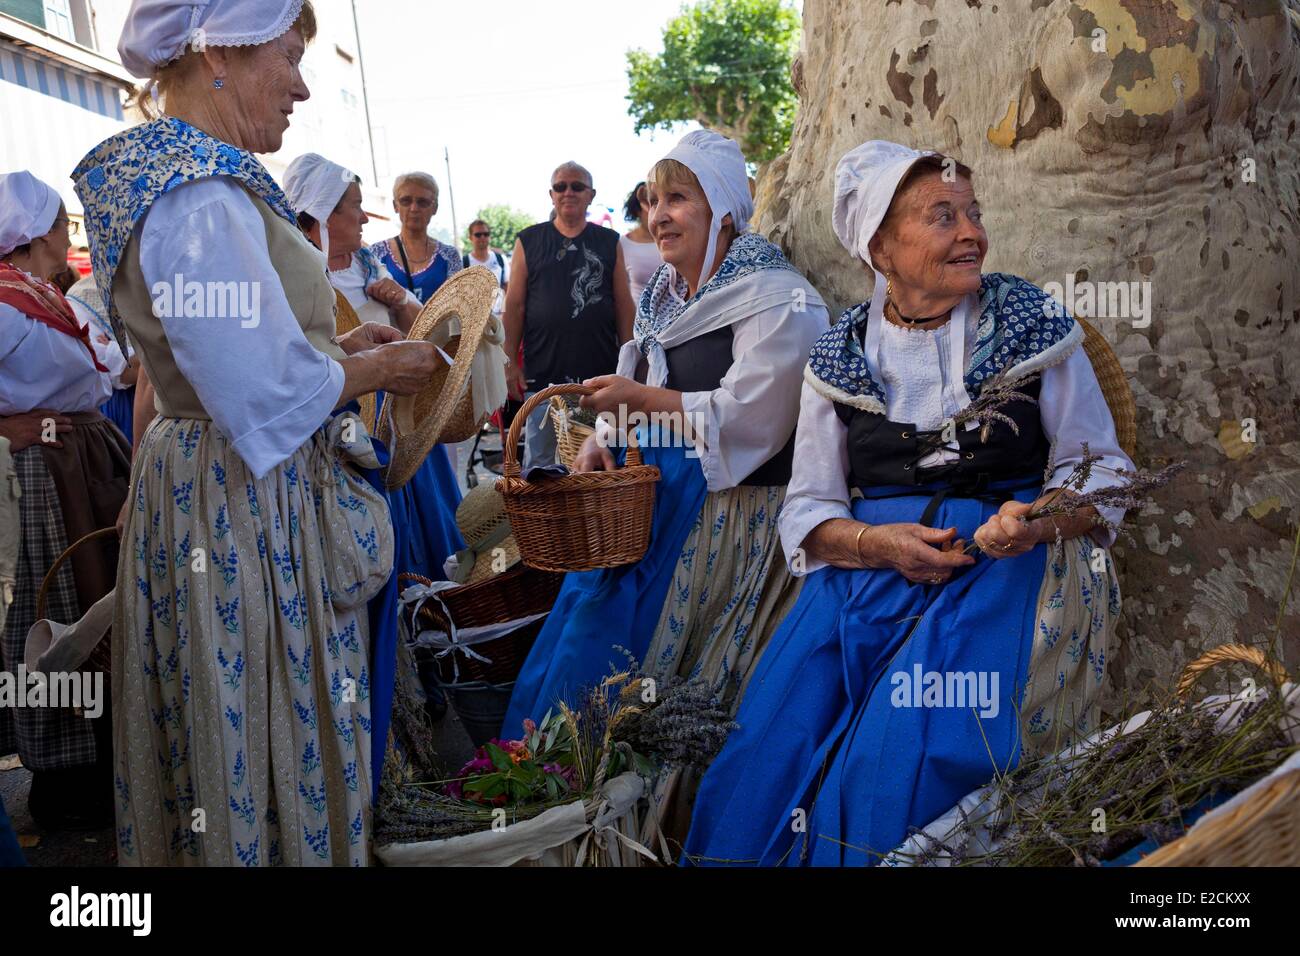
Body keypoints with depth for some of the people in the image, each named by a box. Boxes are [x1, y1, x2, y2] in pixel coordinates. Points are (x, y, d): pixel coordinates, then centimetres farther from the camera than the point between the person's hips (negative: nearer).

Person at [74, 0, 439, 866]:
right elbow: (266, 397, -25)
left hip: (219, 493, 10)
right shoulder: (202, 199, -22)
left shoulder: (170, 175, 11)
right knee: (277, 740, 6)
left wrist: (339, 346, 12)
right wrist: (376, 370, -10)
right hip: (249, 514, -10)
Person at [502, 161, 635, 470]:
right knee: (539, 461, 7)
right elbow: (514, 306, 3)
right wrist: (510, 362, -3)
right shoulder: (528, 242, 5)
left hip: (600, 374, 1)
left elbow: (624, 306, 8)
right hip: (543, 373, -1)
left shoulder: (609, 242, 8)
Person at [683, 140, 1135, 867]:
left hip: (1005, 568, -2)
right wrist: (877, 543, -12)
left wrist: (1041, 520, -15)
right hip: (866, 571, 2)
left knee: (905, 763, -23)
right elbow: (807, 508, 8)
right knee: (774, 751, -15)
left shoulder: (1034, 325, 4)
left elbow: (1101, 468, 7)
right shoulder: (840, 356, 8)